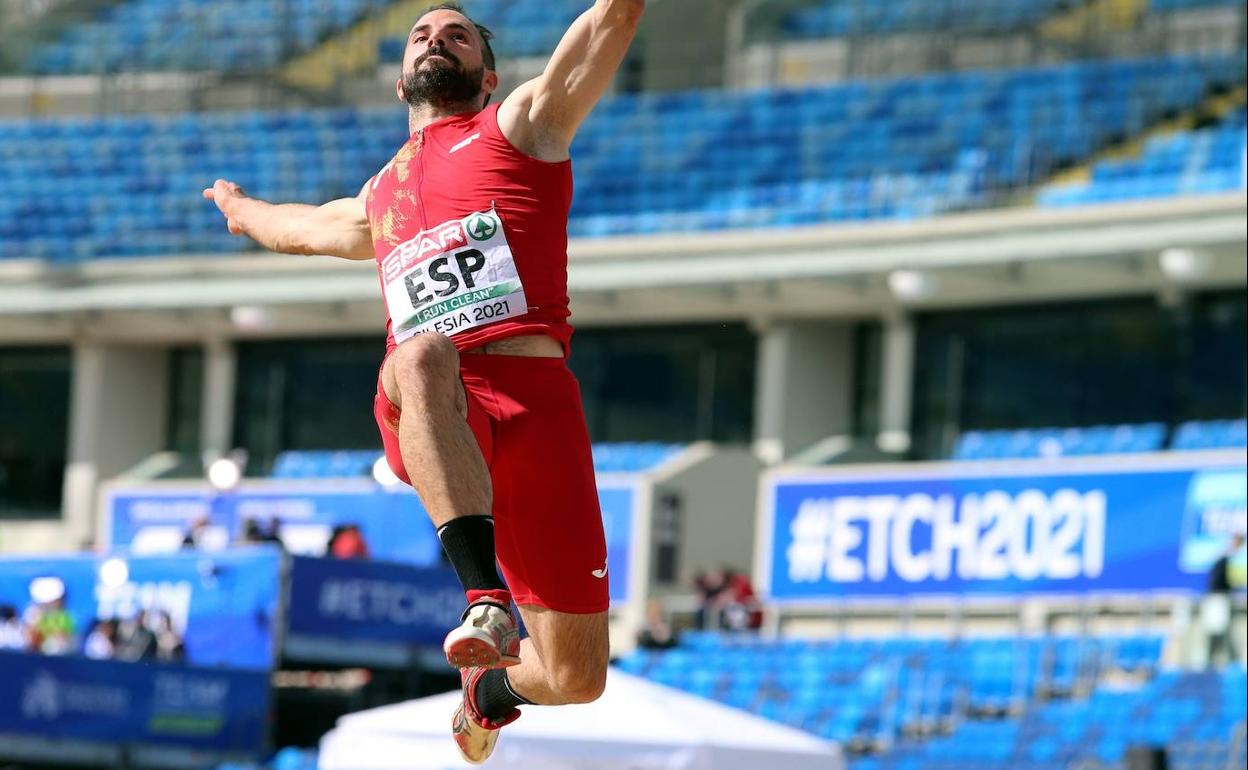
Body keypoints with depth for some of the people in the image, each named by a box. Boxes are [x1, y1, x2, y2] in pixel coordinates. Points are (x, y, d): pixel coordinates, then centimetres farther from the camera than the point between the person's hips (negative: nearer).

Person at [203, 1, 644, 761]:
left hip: (534, 404, -2)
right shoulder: (378, 202, 32)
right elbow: (298, 227, 57)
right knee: (423, 354, -39)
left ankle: (492, 679, 35)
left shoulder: (524, 123, 20)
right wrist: (242, 208, 76)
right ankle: (484, 593, -50)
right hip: (427, 416, 2)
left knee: (577, 680, -3)